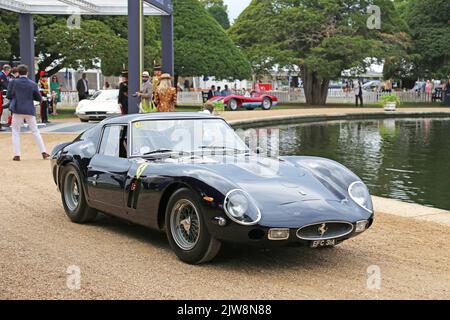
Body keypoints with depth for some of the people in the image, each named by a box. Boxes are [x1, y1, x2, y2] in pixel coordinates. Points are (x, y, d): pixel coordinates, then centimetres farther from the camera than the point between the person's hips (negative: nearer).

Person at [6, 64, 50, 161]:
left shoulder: (13, 83, -3)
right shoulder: (33, 84, 0)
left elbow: (8, 96, 2)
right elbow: (39, 98, 3)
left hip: (17, 110, -1)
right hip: (29, 110, 1)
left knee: (16, 132, 9)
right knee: (35, 131, 11)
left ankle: (17, 155, 3)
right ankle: (43, 152, 8)